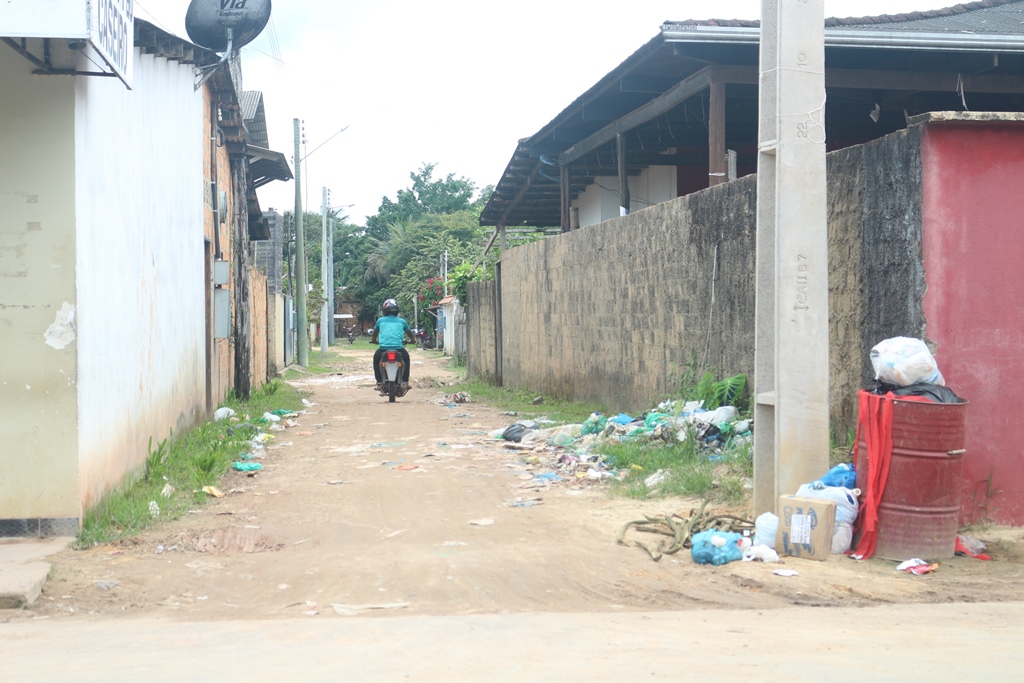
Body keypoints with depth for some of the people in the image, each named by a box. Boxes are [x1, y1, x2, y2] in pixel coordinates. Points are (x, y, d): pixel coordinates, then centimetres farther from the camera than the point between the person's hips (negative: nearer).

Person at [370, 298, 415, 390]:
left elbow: (373, 338, 26)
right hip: (398, 348, 0)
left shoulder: (380, 320, 13)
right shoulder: (402, 321, 13)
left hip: (383, 348, 0)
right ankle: (405, 382, 25)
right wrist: (413, 340, 49)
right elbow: (410, 334, 28)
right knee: (406, 358, 32)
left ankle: (379, 383, 23)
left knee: (376, 358, 32)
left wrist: (374, 340, 48)